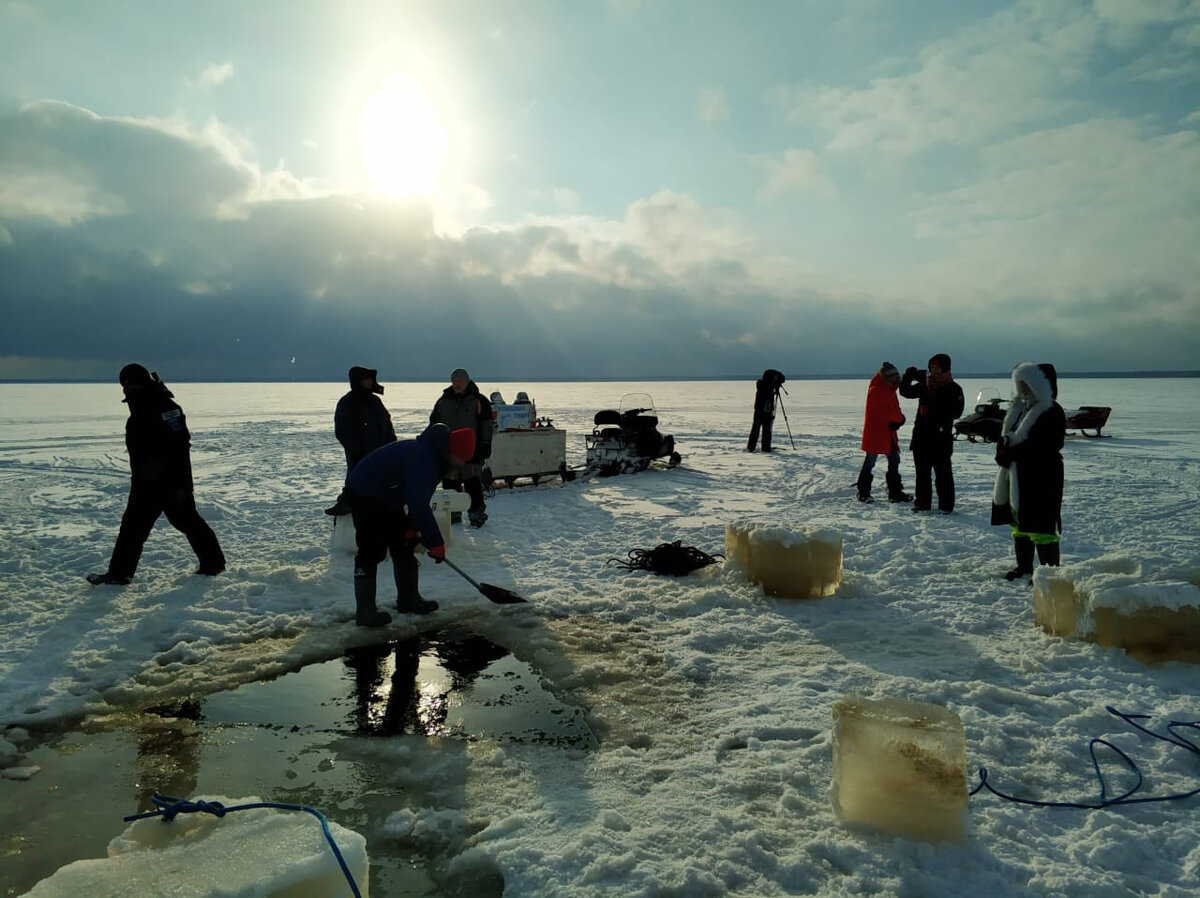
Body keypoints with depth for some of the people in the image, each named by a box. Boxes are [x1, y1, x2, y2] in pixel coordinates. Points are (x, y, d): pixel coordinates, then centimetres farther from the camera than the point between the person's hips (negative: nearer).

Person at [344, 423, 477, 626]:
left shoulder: (433, 455, 1)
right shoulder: (420, 457, -31)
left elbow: (419, 498, 9)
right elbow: (418, 503, -35)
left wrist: (413, 526, -2)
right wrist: (435, 542, -31)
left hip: (388, 497, 10)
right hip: (365, 495, -10)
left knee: (404, 545, 11)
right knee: (372, 551, -12)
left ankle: (408, 599, 21)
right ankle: (364, 611, -6)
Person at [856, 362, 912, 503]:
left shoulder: (890, 389, 13)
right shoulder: (875, 391, -15)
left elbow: (894, 408, 17)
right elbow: (878, 413, -20)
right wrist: (897, 418, -12)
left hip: (889, 431, 9)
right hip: (875, 432, -9)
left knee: (894, 460, 9)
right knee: (870, 462, -2)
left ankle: (895, 493, 16)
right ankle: (863, 493, 7)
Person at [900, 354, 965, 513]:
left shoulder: (953, 389, -5)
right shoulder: (924, 385, 9)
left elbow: (956, 412, -14)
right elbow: (905, 392, 17)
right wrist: (908, 376, 2)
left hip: (941, 438, -5)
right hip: (921, 436, 5)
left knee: (942, 472, 0)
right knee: (922, 471, 11)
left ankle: (945, 505, 6)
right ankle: (922, 502, 20)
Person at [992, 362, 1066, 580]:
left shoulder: (1052, 412, -10)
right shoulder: (1018, 408, 15)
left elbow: (1046, 447, -19)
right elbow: (1005, 436, 18)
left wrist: (1012, 452, -21)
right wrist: (1004, 449, -5)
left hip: (1041, 478, -8)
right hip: (1016, 475, 8)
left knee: (1040, 525, -8)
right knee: (1019, 522, 13)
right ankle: (1024, 566, 24)